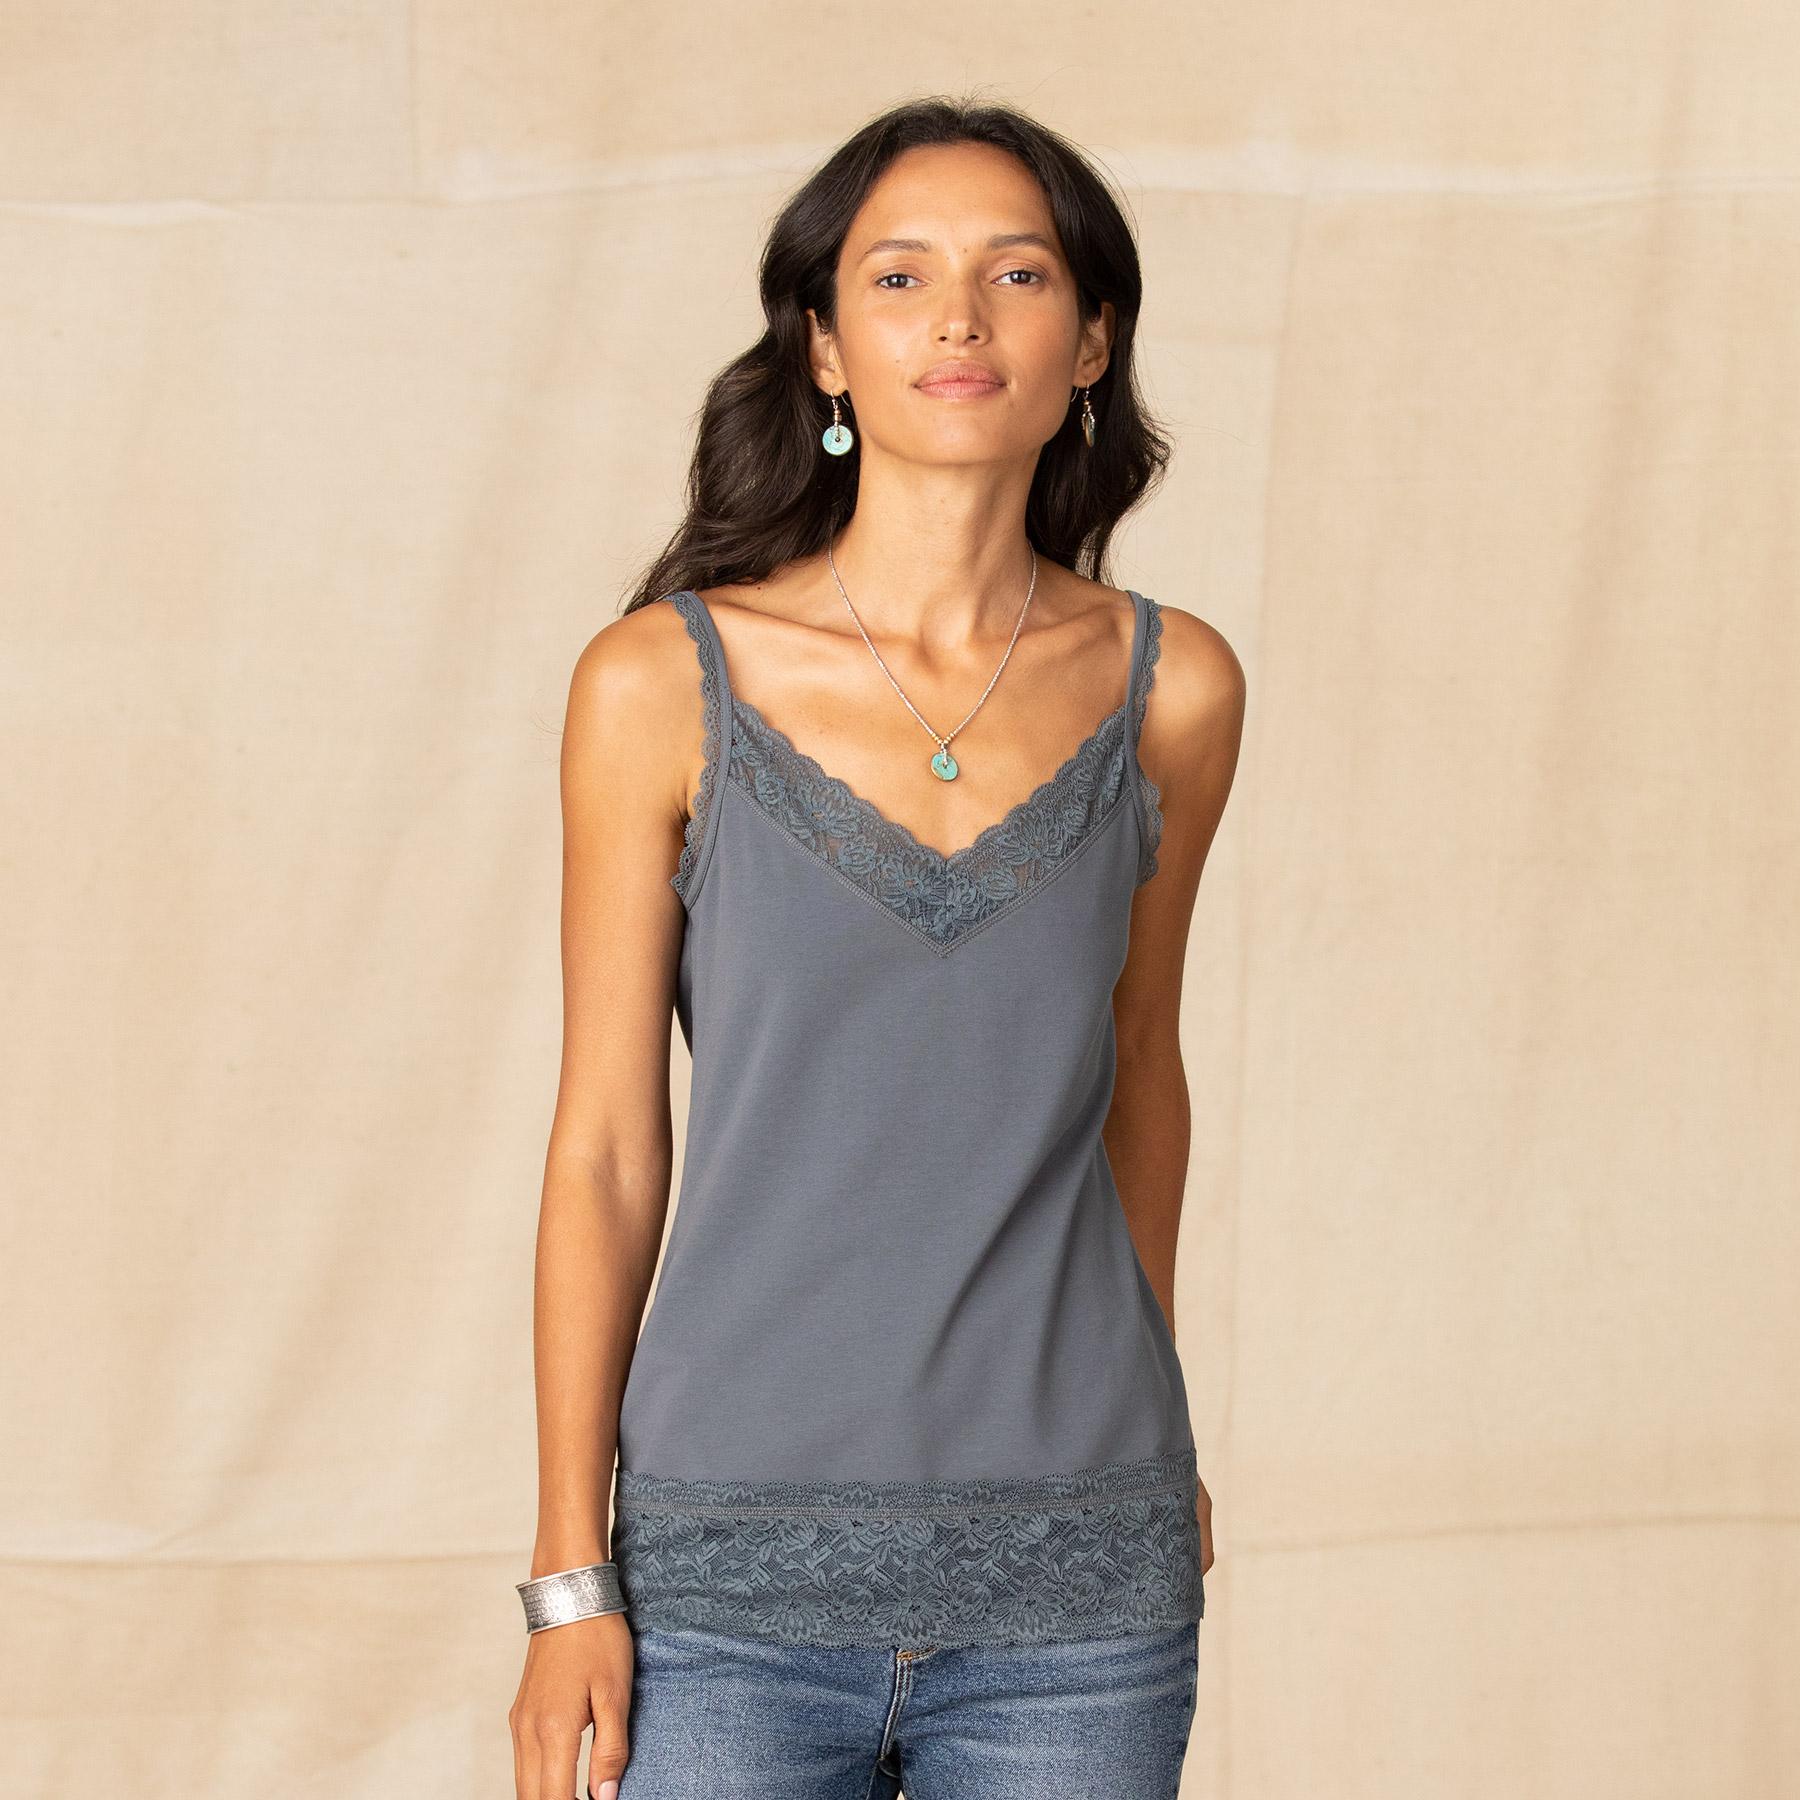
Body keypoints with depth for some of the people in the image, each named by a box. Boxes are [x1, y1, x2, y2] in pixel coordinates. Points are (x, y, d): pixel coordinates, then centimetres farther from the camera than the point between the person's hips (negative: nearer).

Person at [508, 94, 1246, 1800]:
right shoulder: (663, 683, -4)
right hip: (738, 1565, -1)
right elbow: (604, 1145, -1)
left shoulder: (1170, 687, 2)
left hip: (1076, 1590, 2)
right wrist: (569, 1578, -2)